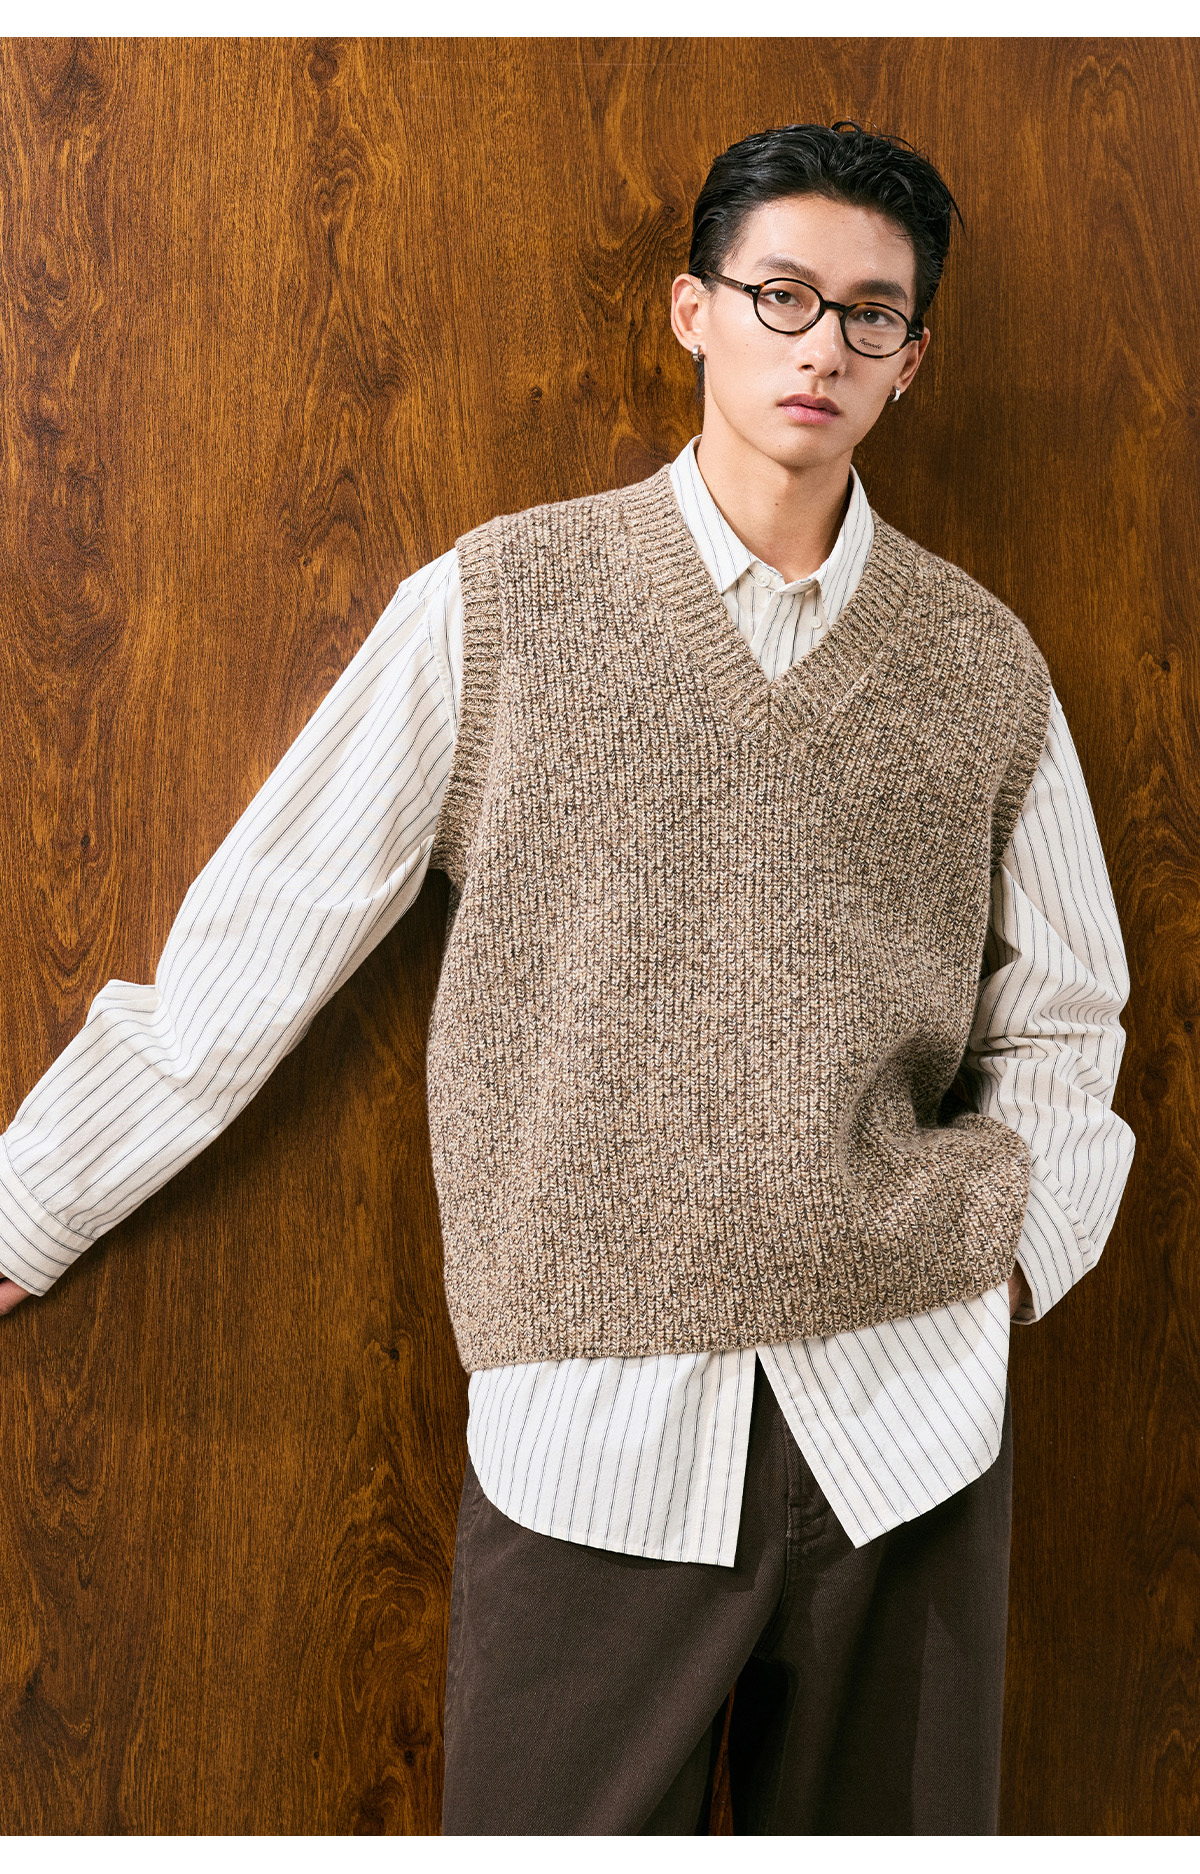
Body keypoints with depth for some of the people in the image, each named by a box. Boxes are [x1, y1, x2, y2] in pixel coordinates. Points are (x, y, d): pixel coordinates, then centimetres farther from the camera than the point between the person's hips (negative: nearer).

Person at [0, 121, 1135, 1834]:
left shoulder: (983, 661, 6)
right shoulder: (499, 606, -1)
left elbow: (1060, 1018, 15)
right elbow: (256, 944, 1)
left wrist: (1014, 1253, 0)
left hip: (911, 1418, 3)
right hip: (592, 1425, -2)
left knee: (890, 1828, 15)